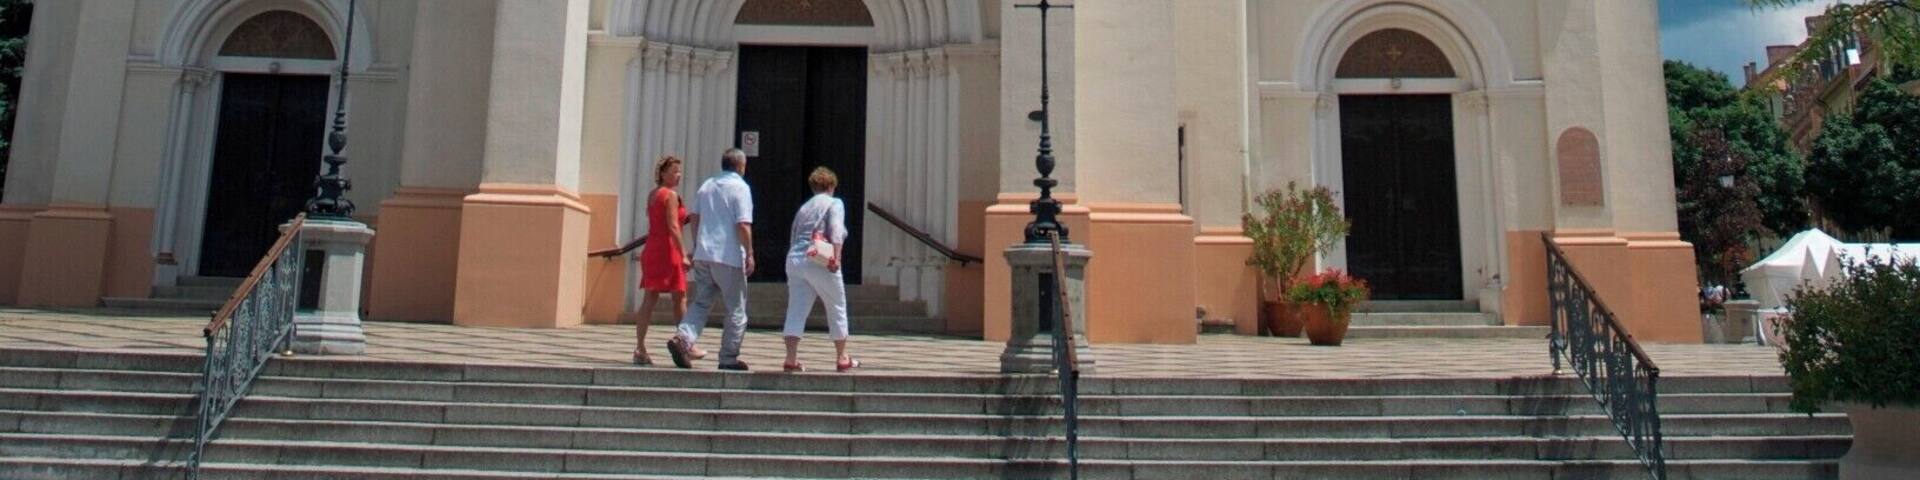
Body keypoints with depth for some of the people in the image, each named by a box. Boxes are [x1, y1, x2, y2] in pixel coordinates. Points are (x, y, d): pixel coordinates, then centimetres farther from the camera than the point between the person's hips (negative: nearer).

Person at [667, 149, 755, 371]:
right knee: (736, 309, 5)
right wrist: (750, 254, -10)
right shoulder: (740, 187, -6)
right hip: (729, 257, -6)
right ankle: (728, 358, 7)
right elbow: (743, 225, -15)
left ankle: (683, 338, -12)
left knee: (701, 303, 11)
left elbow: (694, 219, 16)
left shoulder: (706, 186, 13)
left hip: (703, 255, 6)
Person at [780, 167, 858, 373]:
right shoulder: (834, 203, 5)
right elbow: (836, 230, -11)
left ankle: (791, 359, -7)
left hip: (794, 259, 5)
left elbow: (794, 235, 18)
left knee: (796, 310, 2)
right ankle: (842, 358, 18)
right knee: (837, 309, 10)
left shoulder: (803, 207, 23)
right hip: (819, 262, -5)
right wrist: (836, 257, -20)